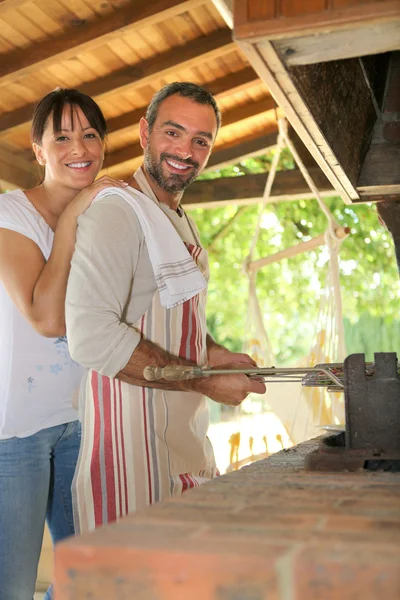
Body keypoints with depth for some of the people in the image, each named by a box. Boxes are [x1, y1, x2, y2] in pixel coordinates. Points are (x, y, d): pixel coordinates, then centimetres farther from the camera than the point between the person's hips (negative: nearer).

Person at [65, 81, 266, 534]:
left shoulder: (181, 222, 17)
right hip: (133, 445, -9)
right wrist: (204, 379, -20)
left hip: (185, 436, 9)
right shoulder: (117, 211, -15)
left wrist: (216, 355, 8)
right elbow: (91, 336, -27)